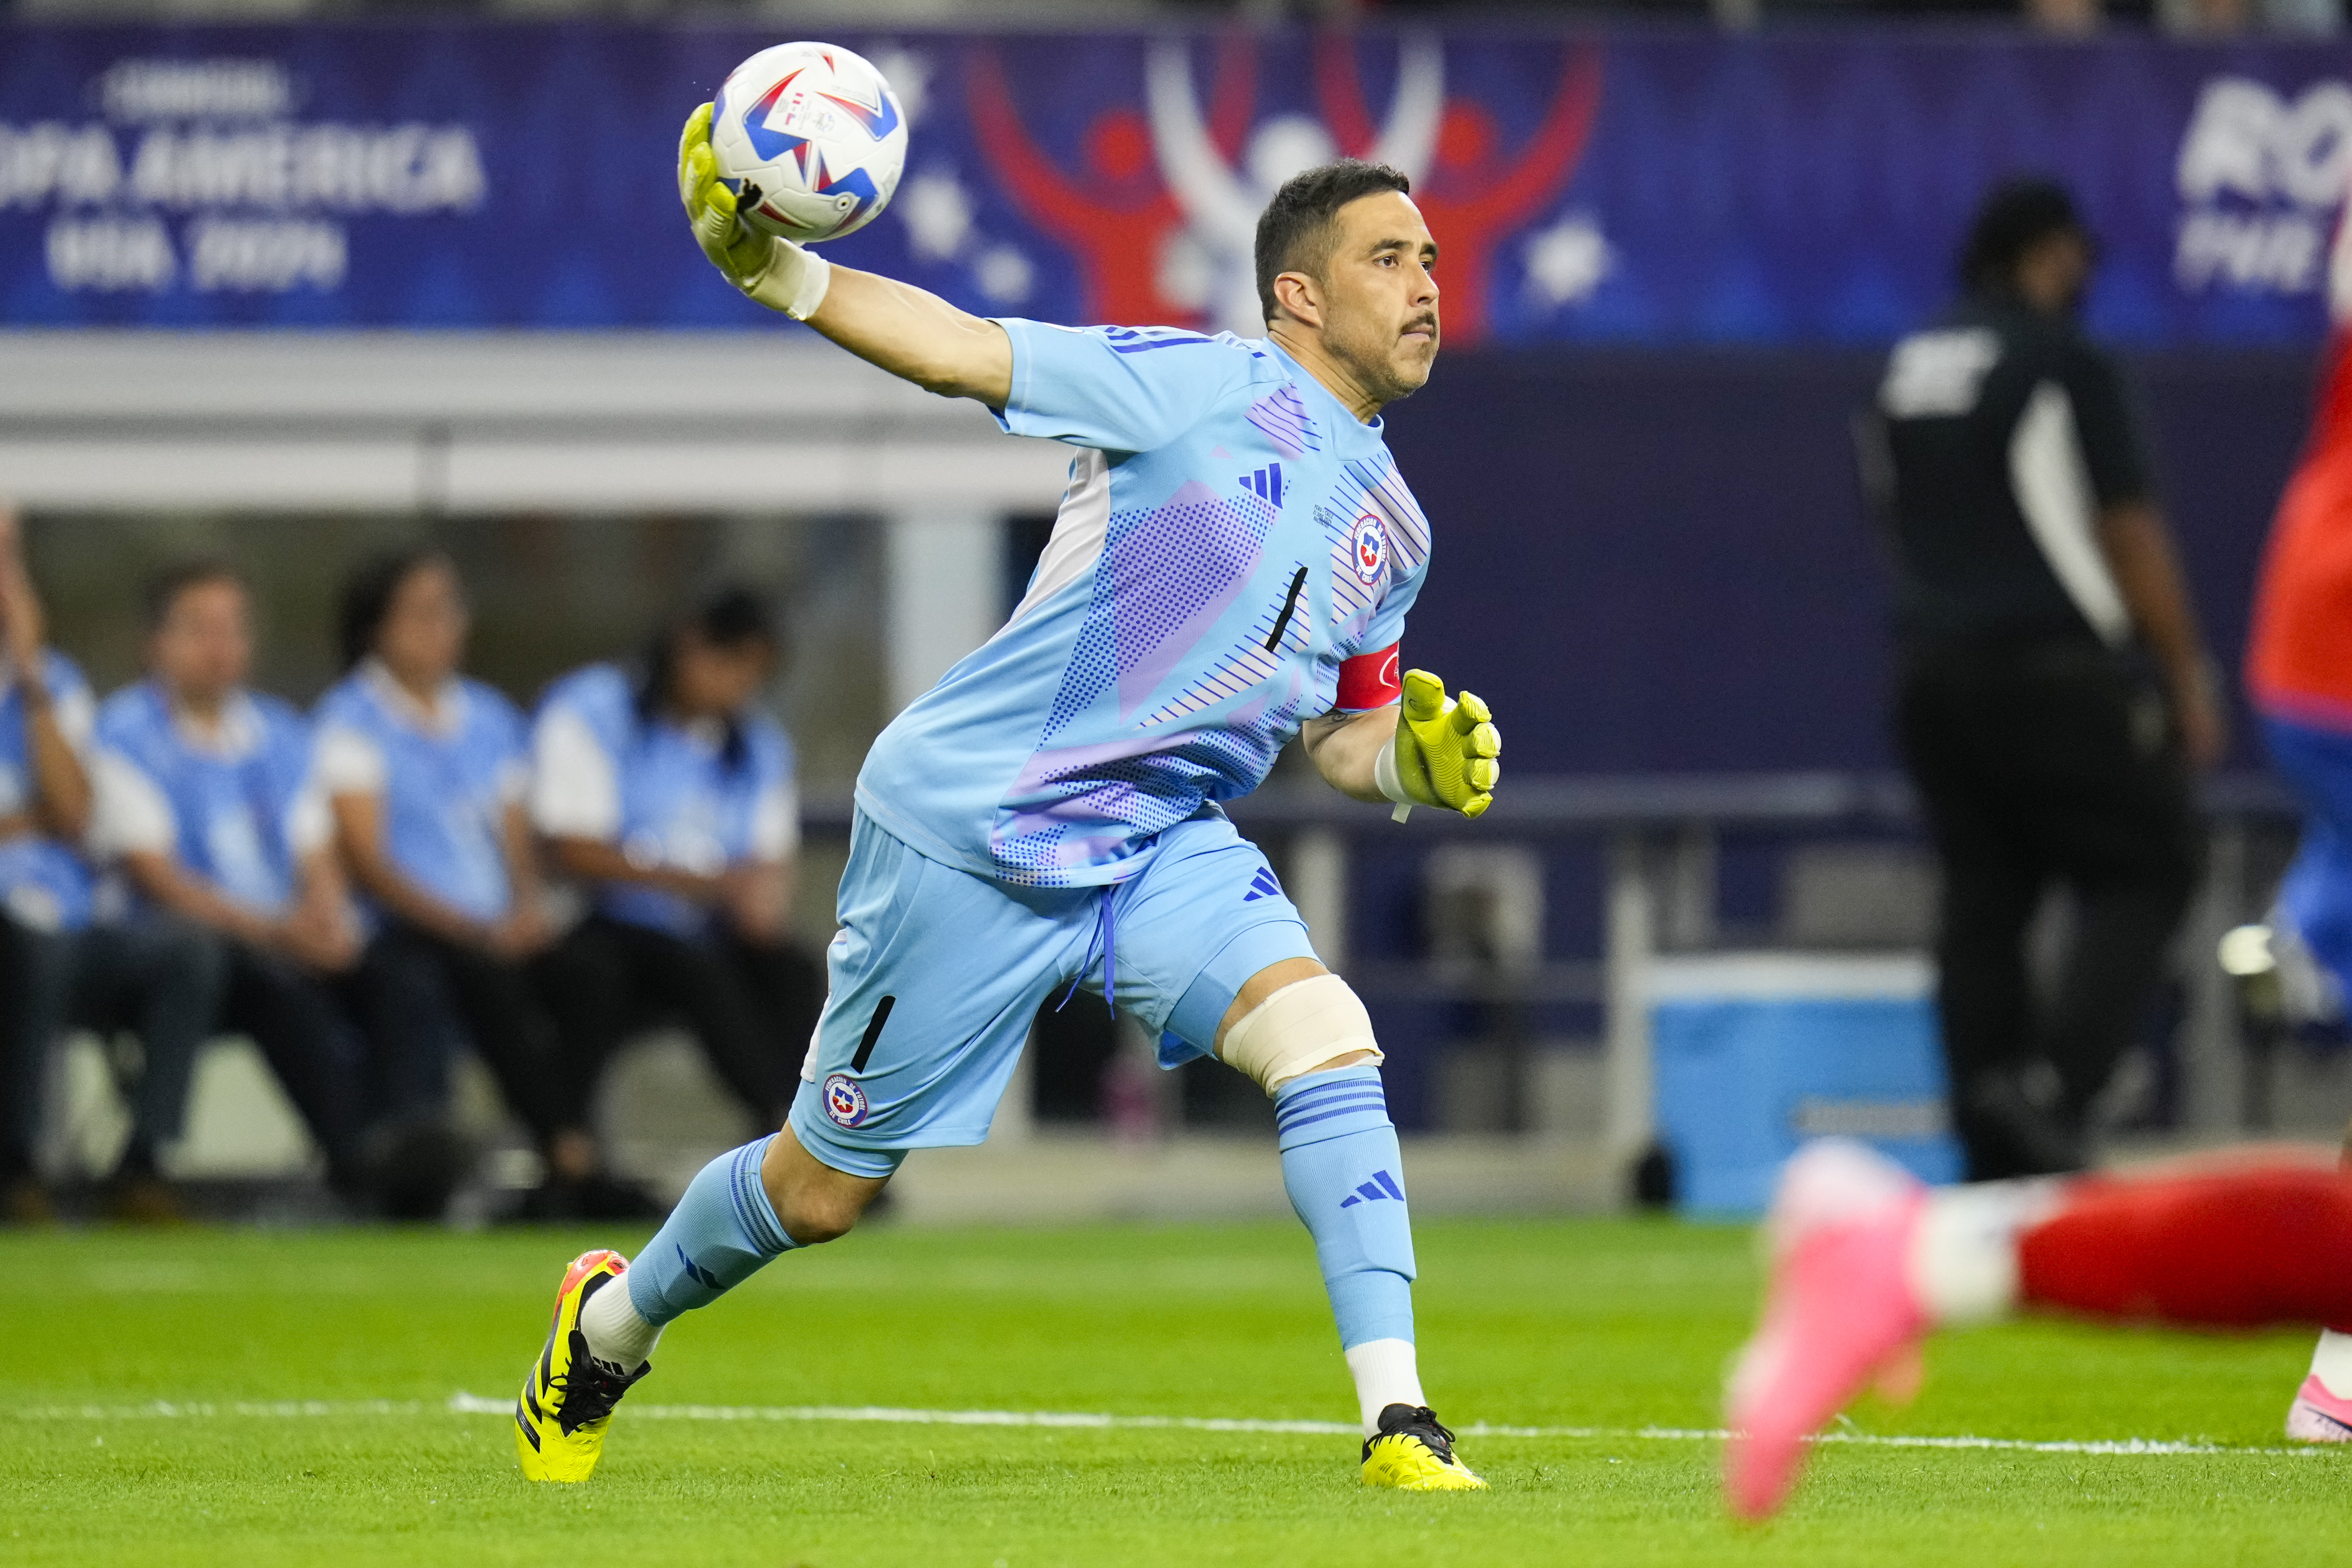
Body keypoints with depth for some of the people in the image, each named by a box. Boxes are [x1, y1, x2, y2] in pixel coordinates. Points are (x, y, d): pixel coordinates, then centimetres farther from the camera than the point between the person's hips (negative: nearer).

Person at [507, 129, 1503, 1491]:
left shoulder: (1396, 531, 10)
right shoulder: (1215, 386, -12)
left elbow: (1340, 732, 22)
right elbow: (962, 351, -16)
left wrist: (1415, 757, -2)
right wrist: (766, 267, -29)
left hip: (1164, 844, 6)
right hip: (973, 822, -6)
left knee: (1328, 1038, -23)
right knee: (827, 1191, 6)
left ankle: (1397, 1422, -24)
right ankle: (611, 1324, 36)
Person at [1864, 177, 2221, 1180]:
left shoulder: (1906, 374, 13)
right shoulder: (2064, 365, -9)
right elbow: (2130, 531, -9)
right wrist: (2187, 675, -3)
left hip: (1933, 672, 7)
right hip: (2058, 671, -7)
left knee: (1982, 902, 8)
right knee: (2142, 873, -1)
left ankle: (1997, 1158, 6)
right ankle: (2051, 1084, -19)